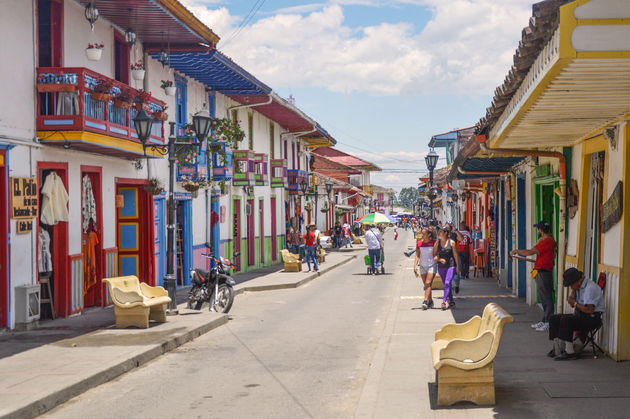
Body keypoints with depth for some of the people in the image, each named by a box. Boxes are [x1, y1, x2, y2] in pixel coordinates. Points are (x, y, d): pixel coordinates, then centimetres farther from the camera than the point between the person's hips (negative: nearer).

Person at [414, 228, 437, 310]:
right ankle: (430, 301, 22)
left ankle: (425, 301, -22)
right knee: (426, 285, 9)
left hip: (431, 265, -4)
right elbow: (417, 255, 1)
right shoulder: (419, 243, 2)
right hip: (422, 266, 4)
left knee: (428, 283, -16)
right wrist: (415, 265, -8)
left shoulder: (434, 243, -5)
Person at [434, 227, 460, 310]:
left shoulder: (452, 242, -5)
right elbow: (434, 255, 5)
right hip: (441, 266, 4)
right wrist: (440, 259, -13)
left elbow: (455, 254, -1)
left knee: (447, 283, -18)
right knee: (446, 284, 11)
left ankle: (444, 301, -24)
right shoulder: (437, 243, 3)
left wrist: (457, 266, -1)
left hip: (451, 265, -4)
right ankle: (451, 302, 24)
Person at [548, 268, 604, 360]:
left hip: (592, 319, -10)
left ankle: (569, 351, -24)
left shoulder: (590, 288, -20)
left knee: (565, 320, -30)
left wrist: (575, 303, -13)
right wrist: (573, 290, 0)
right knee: (554, 319, 1)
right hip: (579, 315, 10)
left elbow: (590, 310, -26)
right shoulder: (578, 286, 10)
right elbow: (571, 304, 14)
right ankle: (558, 349, 1)